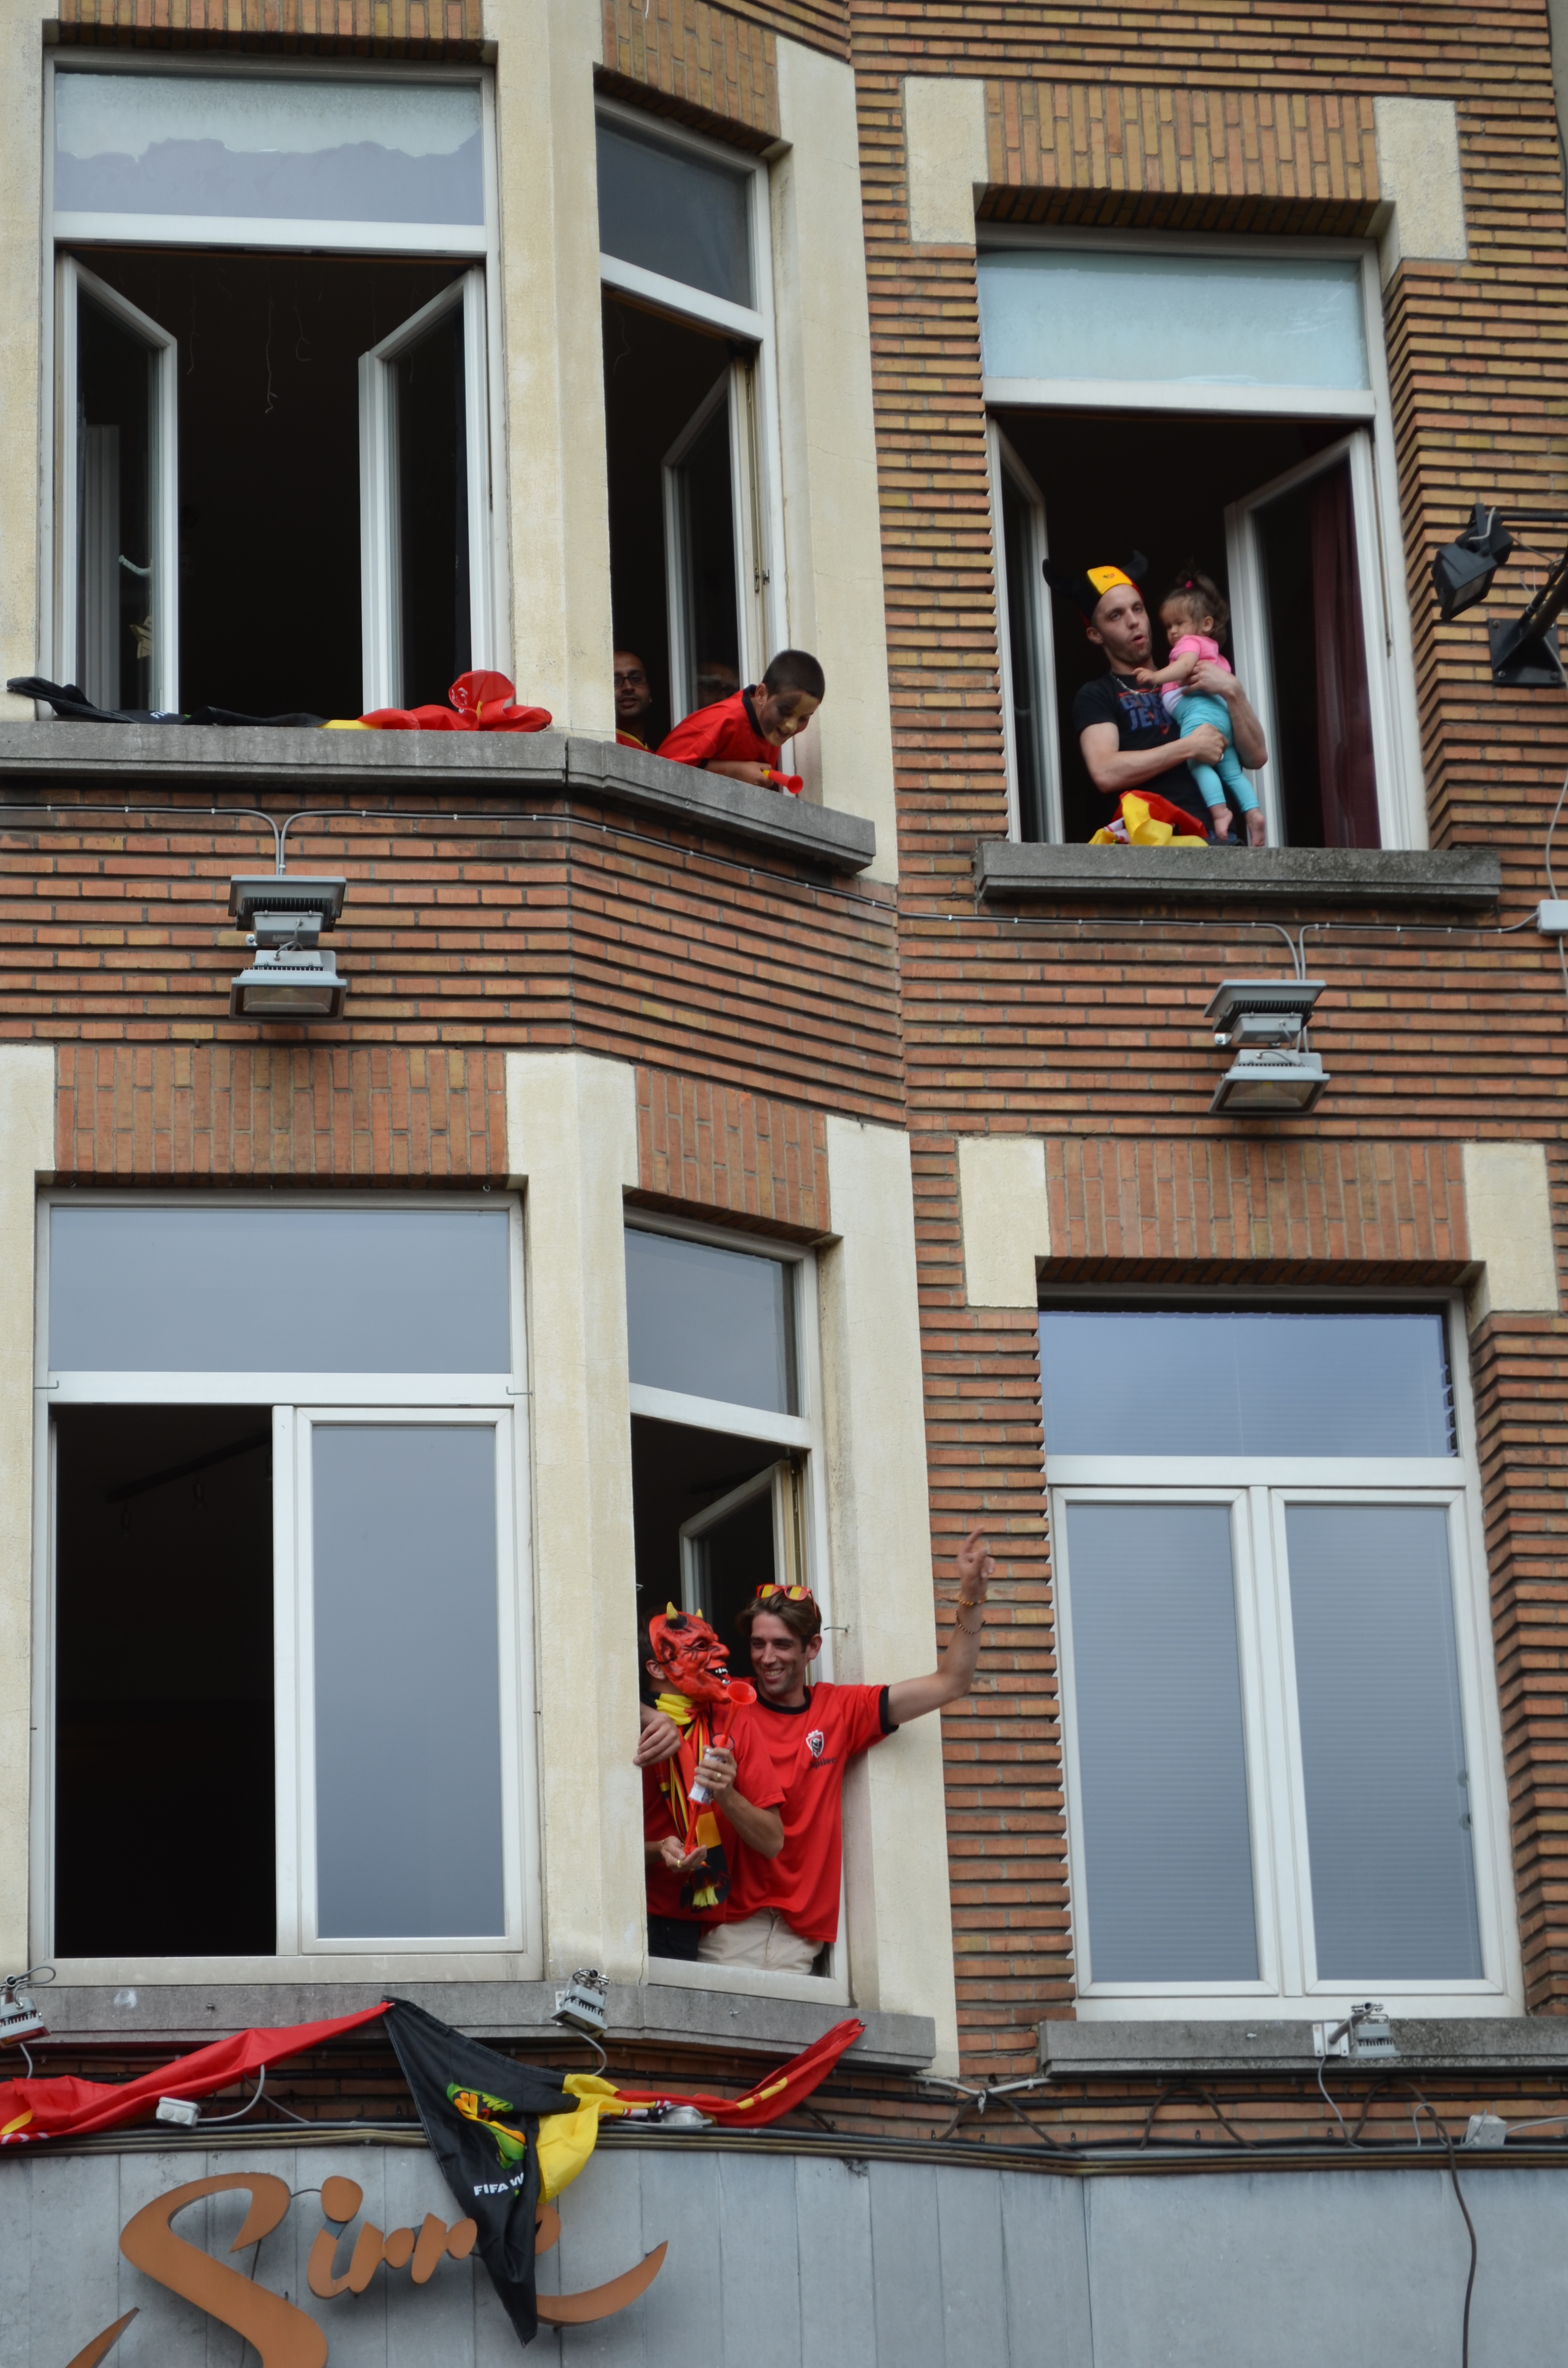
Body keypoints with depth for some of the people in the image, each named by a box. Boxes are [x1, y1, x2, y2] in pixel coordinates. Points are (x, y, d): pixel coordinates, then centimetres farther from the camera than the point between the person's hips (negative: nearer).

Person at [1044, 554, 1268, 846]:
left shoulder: (1192, 682, 25)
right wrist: (1188, 748, -5)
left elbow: (1256, 757, 16)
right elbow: (1105, 774, -6)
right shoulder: (1097, 697, 13)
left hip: (1216, 834, 4)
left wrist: (1233, 693, 1)